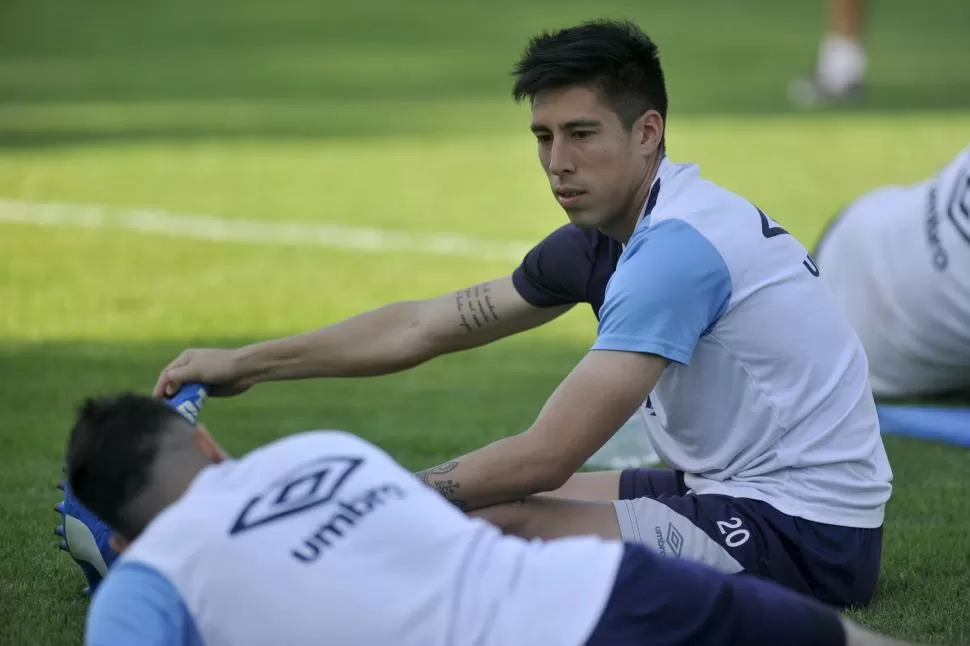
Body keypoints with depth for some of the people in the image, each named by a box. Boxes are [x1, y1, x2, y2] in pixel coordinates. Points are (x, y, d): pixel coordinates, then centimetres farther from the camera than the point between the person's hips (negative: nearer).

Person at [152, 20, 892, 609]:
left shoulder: (679, 248, -23)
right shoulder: (607, 236, 7)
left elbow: (544, 457, -26)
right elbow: (426, 325, 14)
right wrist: (246, 363, 14)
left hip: (805, 538, -10)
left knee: (498, 524, -20)